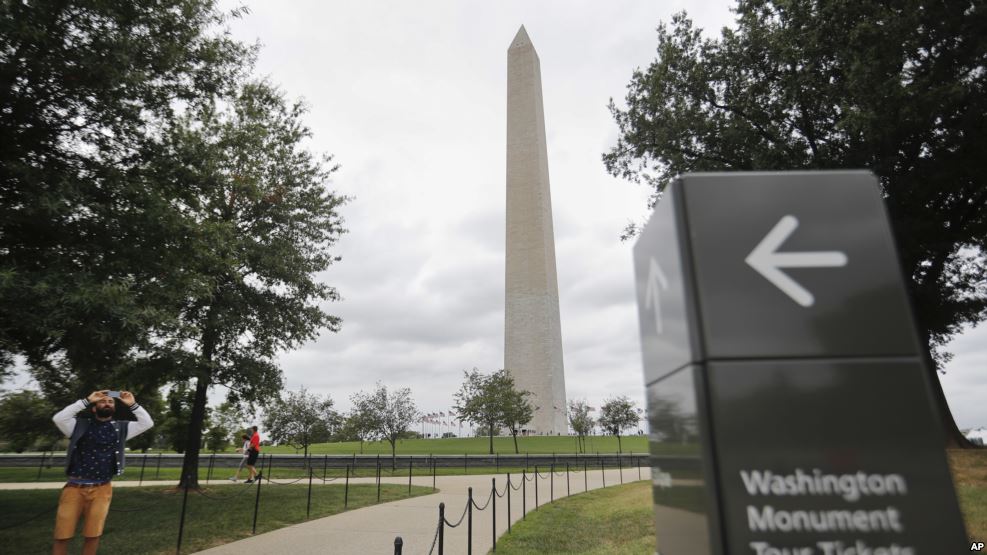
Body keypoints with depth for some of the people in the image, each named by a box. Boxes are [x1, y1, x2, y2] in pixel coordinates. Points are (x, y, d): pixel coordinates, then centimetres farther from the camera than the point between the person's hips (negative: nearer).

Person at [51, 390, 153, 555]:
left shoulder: (121, 428, 7)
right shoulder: (81, 425, 4)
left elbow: (147, 424, 0)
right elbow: (58, 418, -13)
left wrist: (132, 404, -7)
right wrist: (86, 400, -13)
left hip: (101, 490, 1)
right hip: (74, 488, -1)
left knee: (93, 535, 5)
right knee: (62, 536, 0)